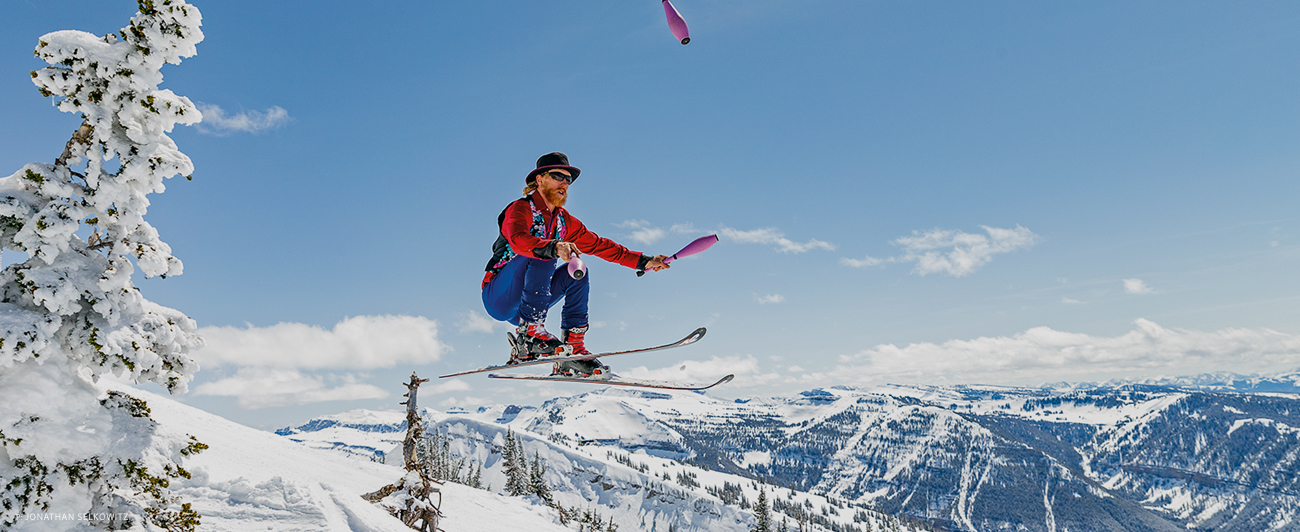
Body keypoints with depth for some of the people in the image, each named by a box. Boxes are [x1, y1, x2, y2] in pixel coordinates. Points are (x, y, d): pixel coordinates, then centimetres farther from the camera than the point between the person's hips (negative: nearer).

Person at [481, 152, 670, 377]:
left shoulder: (564, 221, 9)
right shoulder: (521, 209, -12)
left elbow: (599, 245, 11)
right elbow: (518, 240, -34)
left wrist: (644, 262, 5)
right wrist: (554, 247, -52)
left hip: (521, 305, 7)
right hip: (497, 297, -7)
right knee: (541, 253, -26)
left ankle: (572, 349, -12)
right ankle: (529, 334, -31)